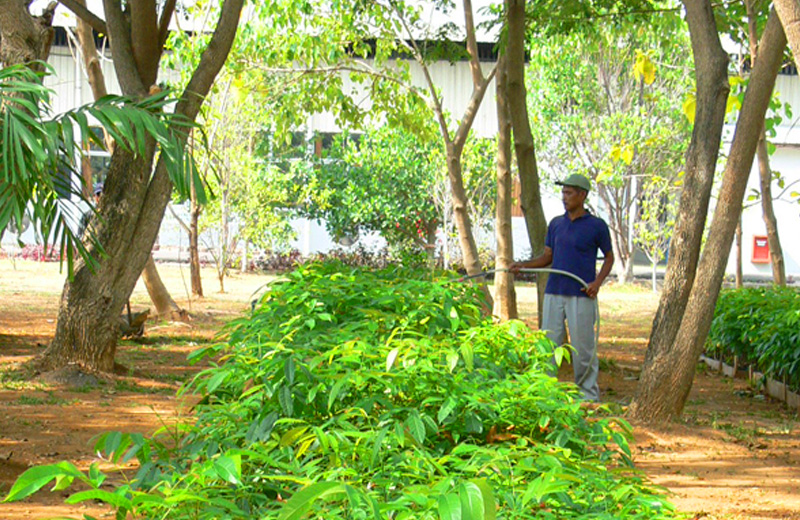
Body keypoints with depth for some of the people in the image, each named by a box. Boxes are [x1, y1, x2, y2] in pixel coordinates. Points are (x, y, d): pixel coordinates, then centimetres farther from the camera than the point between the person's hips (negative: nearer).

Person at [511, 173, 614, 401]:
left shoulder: (597, 226, -1)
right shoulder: (556, 224, 12)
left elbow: (609, 257, 7)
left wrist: (598, 282, -9)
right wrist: (523, 265, 0)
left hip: (582, 296, -4)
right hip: (554, 294, 4)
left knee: (583, 348, 0)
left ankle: (588, 395, 12)